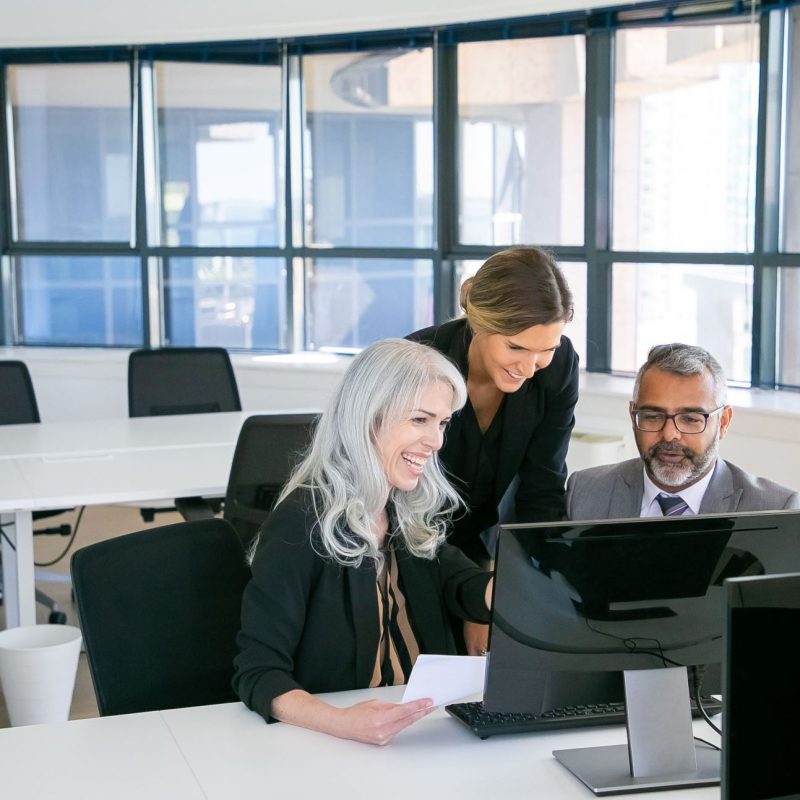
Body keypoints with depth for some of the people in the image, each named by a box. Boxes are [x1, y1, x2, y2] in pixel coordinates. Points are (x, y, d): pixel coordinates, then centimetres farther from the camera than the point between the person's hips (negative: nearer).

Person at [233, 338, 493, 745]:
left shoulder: (415, 514, 8)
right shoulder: (301, 523, -14)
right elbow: (259, 673, -17)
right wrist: (342, 722, -33)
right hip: (325, 744, -5)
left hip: (425, 731, 5)